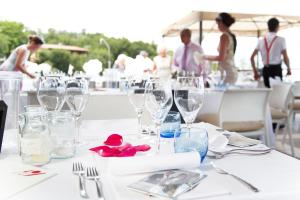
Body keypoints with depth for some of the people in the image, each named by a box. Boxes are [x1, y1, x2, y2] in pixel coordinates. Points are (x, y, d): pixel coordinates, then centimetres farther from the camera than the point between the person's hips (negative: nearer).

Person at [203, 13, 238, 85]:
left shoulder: (224, 36, -11)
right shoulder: (232, 36, 14)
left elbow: (221, 57, -16)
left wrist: (206, 57, -4)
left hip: (228, 72, -9)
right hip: (232, 71, 9)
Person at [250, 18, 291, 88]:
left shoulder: (261, 40, 7)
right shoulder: (281, 40, -4)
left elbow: (252, 57, 6)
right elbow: (285, 58, -5)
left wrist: (255, 72, 13)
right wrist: (289, 68, 14)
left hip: (266, 69, 4)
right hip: (277, 69, -4)